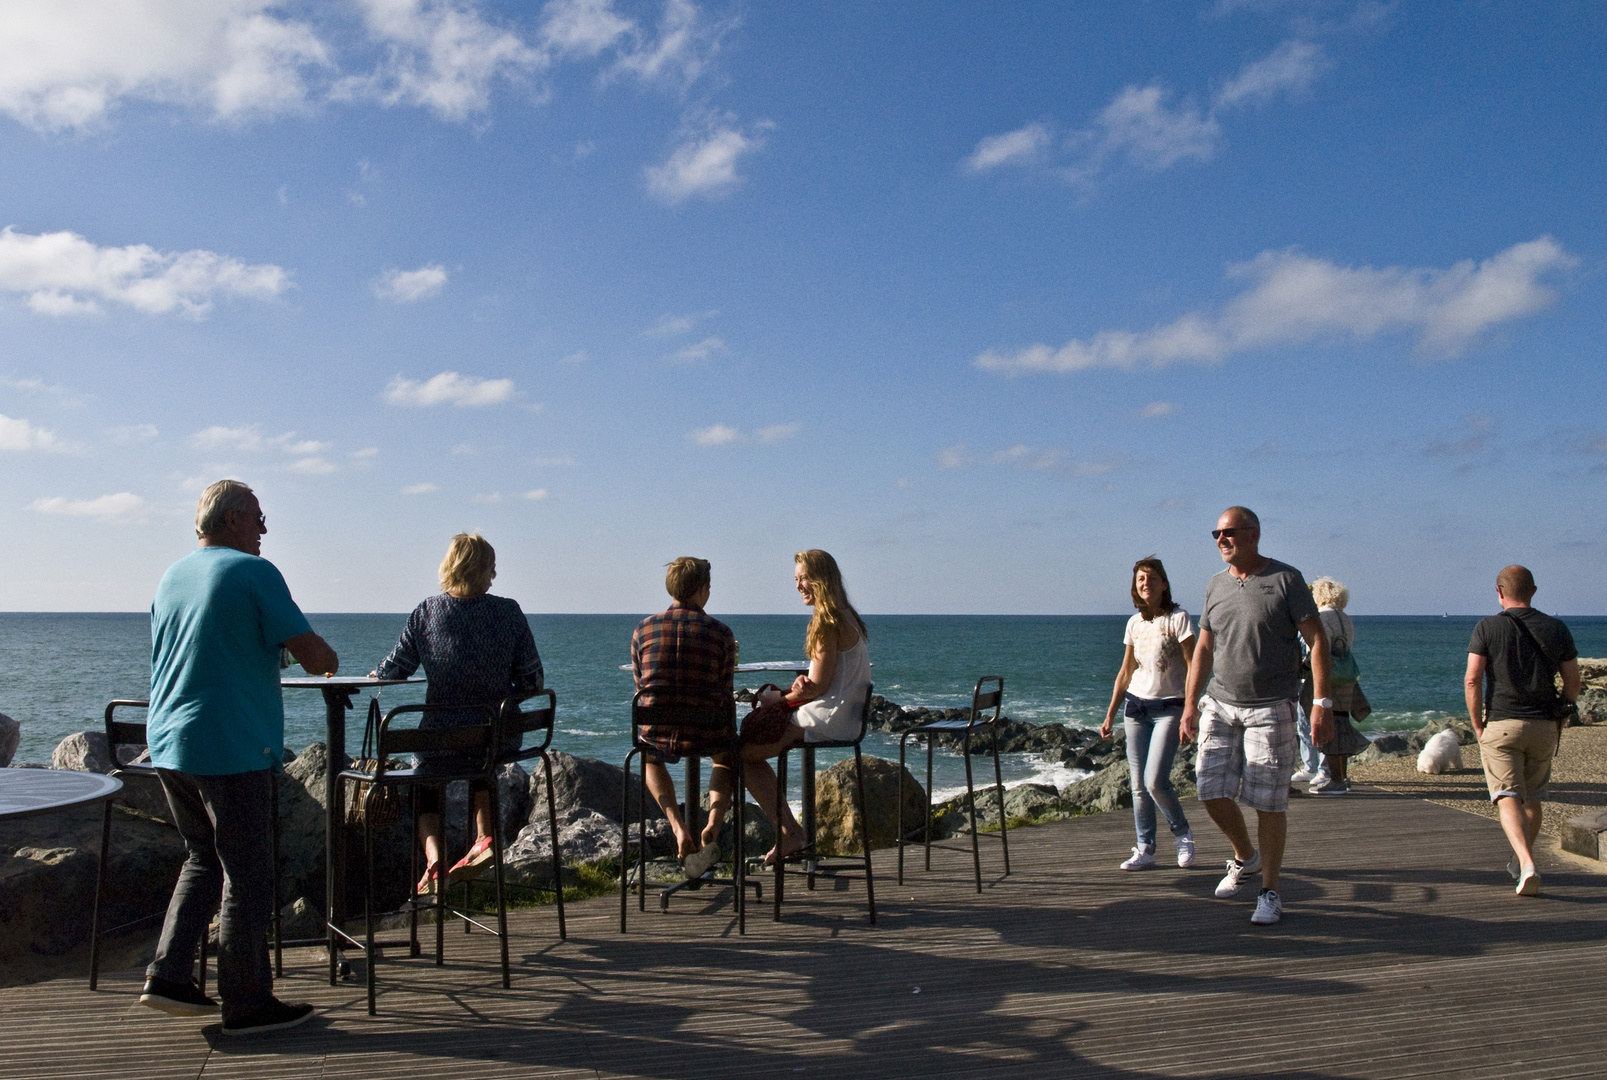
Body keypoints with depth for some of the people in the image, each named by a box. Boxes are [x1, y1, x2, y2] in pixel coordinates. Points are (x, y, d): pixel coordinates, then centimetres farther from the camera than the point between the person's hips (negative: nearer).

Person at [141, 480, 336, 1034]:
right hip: (231, 747, -8)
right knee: (246, 874, 1)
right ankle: (247, 1004, 9)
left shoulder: (171, 576, 14)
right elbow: (313, 655, -17)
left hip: (168, 744, 8)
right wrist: (329, 658, 7)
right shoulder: (253, 572, -11)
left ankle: (168, 975, 16)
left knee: (203, 859, 22)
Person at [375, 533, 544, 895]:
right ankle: (485, 835, 19)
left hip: (441, 738, -1)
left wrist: (375, 674, 23)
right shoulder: (508, 611, -5)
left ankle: (434, 859, 5)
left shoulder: (427, 612, -5)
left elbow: (394, 671, 1)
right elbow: (533, 681, -4)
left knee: (424, 780, 27)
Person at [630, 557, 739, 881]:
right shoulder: (720, 632, -4)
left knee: (649, 756, 38)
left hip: (658, 736, 1)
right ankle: (713, 824, 9)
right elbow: (726, 696, 1)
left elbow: (641, 689, 12)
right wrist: (729, 733, 21)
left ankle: (679, 828, 15)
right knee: (725, 755, 36)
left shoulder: (644, 628, 1)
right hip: (706, 736, -1)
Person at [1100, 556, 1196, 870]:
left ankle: (1182, 833, 12)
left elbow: (1193, 668, -9)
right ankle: (1145, 850, 12)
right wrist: (1110, 714, 13)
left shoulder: (1177, 618, -6)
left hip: (1168, 708, -5)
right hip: (1136, 706, 5)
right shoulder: (1134, 623, 10)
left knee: (1155, 781, -14)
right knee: (1138, 785, 3)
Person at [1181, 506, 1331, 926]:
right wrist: (1190, 703, 12)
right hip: (1220, 704, 4)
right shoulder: (1215, 585, 10)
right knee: (1212, 791, -1)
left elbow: (1317, 640, -5)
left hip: (1270, 708, -4)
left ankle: (1270, 892, 12)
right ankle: (1244, 856, 27)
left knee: (1268, 803, -2)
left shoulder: (1286, 579, -5)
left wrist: (1321, 703, -12)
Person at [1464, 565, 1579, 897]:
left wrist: (1477, 725, -1)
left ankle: (1527, 864, -24)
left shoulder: (1487, 628, -5)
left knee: (1508, 798, -5)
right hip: (1544, 726, 4)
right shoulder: (1556, 629, 4)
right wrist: (1559, 720, 18)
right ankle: (1521, 863, 31)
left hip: (1502, 724, -4)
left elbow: (1471, 681, -11)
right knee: (1533, 798, 19)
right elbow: (1573, 682, 6)